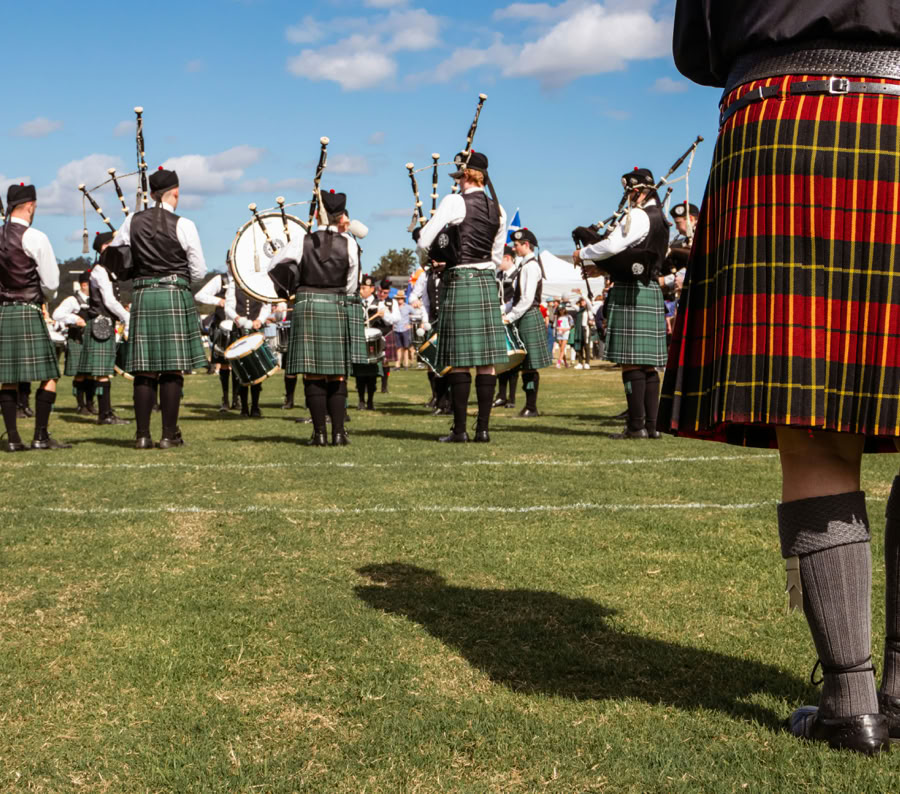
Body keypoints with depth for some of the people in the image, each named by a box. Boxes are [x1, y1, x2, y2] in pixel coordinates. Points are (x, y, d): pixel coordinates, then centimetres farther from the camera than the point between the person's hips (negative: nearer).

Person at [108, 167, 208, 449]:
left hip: (143, 296, 3)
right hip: (175, 296, -3)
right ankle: (169, 435, 2)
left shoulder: (133, 222, 4)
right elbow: (199, 272, -1)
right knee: (173, 370, 1)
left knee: (144, 371, 5)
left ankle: (143, 435, 6)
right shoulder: (183, 225, -6)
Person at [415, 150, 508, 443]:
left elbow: (424, 241, -8)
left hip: (459, 283, -6)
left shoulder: (455, 202, -7)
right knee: (487, 361, 4)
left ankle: (460, 428, -1)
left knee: (460, 361, -3)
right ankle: (483, 427, 6)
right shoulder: (498, 209, 12)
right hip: (487, 284, 6)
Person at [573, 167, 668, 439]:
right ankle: (651, 425, 10)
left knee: (631, 362, -7)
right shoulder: (658, 218, 19)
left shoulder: (637, 216, -12)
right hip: (652, 292, 9)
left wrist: (583, 254, -3)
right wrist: (603, 268, 18)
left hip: (630, 294, -9)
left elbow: (612, 245, -19)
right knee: (648, 364, 9)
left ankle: (636, 426, -7)